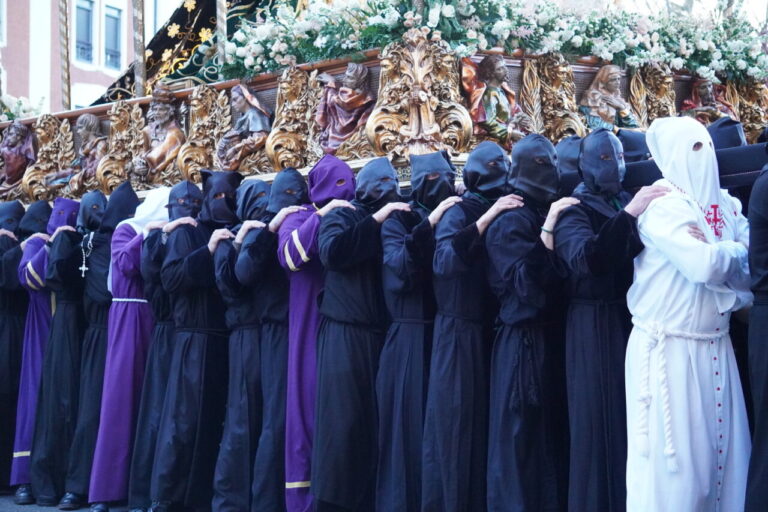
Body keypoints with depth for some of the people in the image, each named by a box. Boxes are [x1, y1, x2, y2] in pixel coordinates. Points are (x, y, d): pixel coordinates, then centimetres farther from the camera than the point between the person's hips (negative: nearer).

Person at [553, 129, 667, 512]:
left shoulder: (629, 203, 15)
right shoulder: (574, 210, -3)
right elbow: (586, 258, -24)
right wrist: (629, 214, -31)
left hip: (635, 320, 5)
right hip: (595, 328, -5)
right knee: (600, 421, -2)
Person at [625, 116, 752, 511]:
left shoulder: (726, 205, 9)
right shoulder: (662, 206, -13)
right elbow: (705, 267, -26)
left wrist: (716, 256, -16)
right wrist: (739, 251, -6)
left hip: (715, 346, 7)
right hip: (669, 347, -7)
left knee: (724, 449, 10)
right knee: (674, 458, -1)